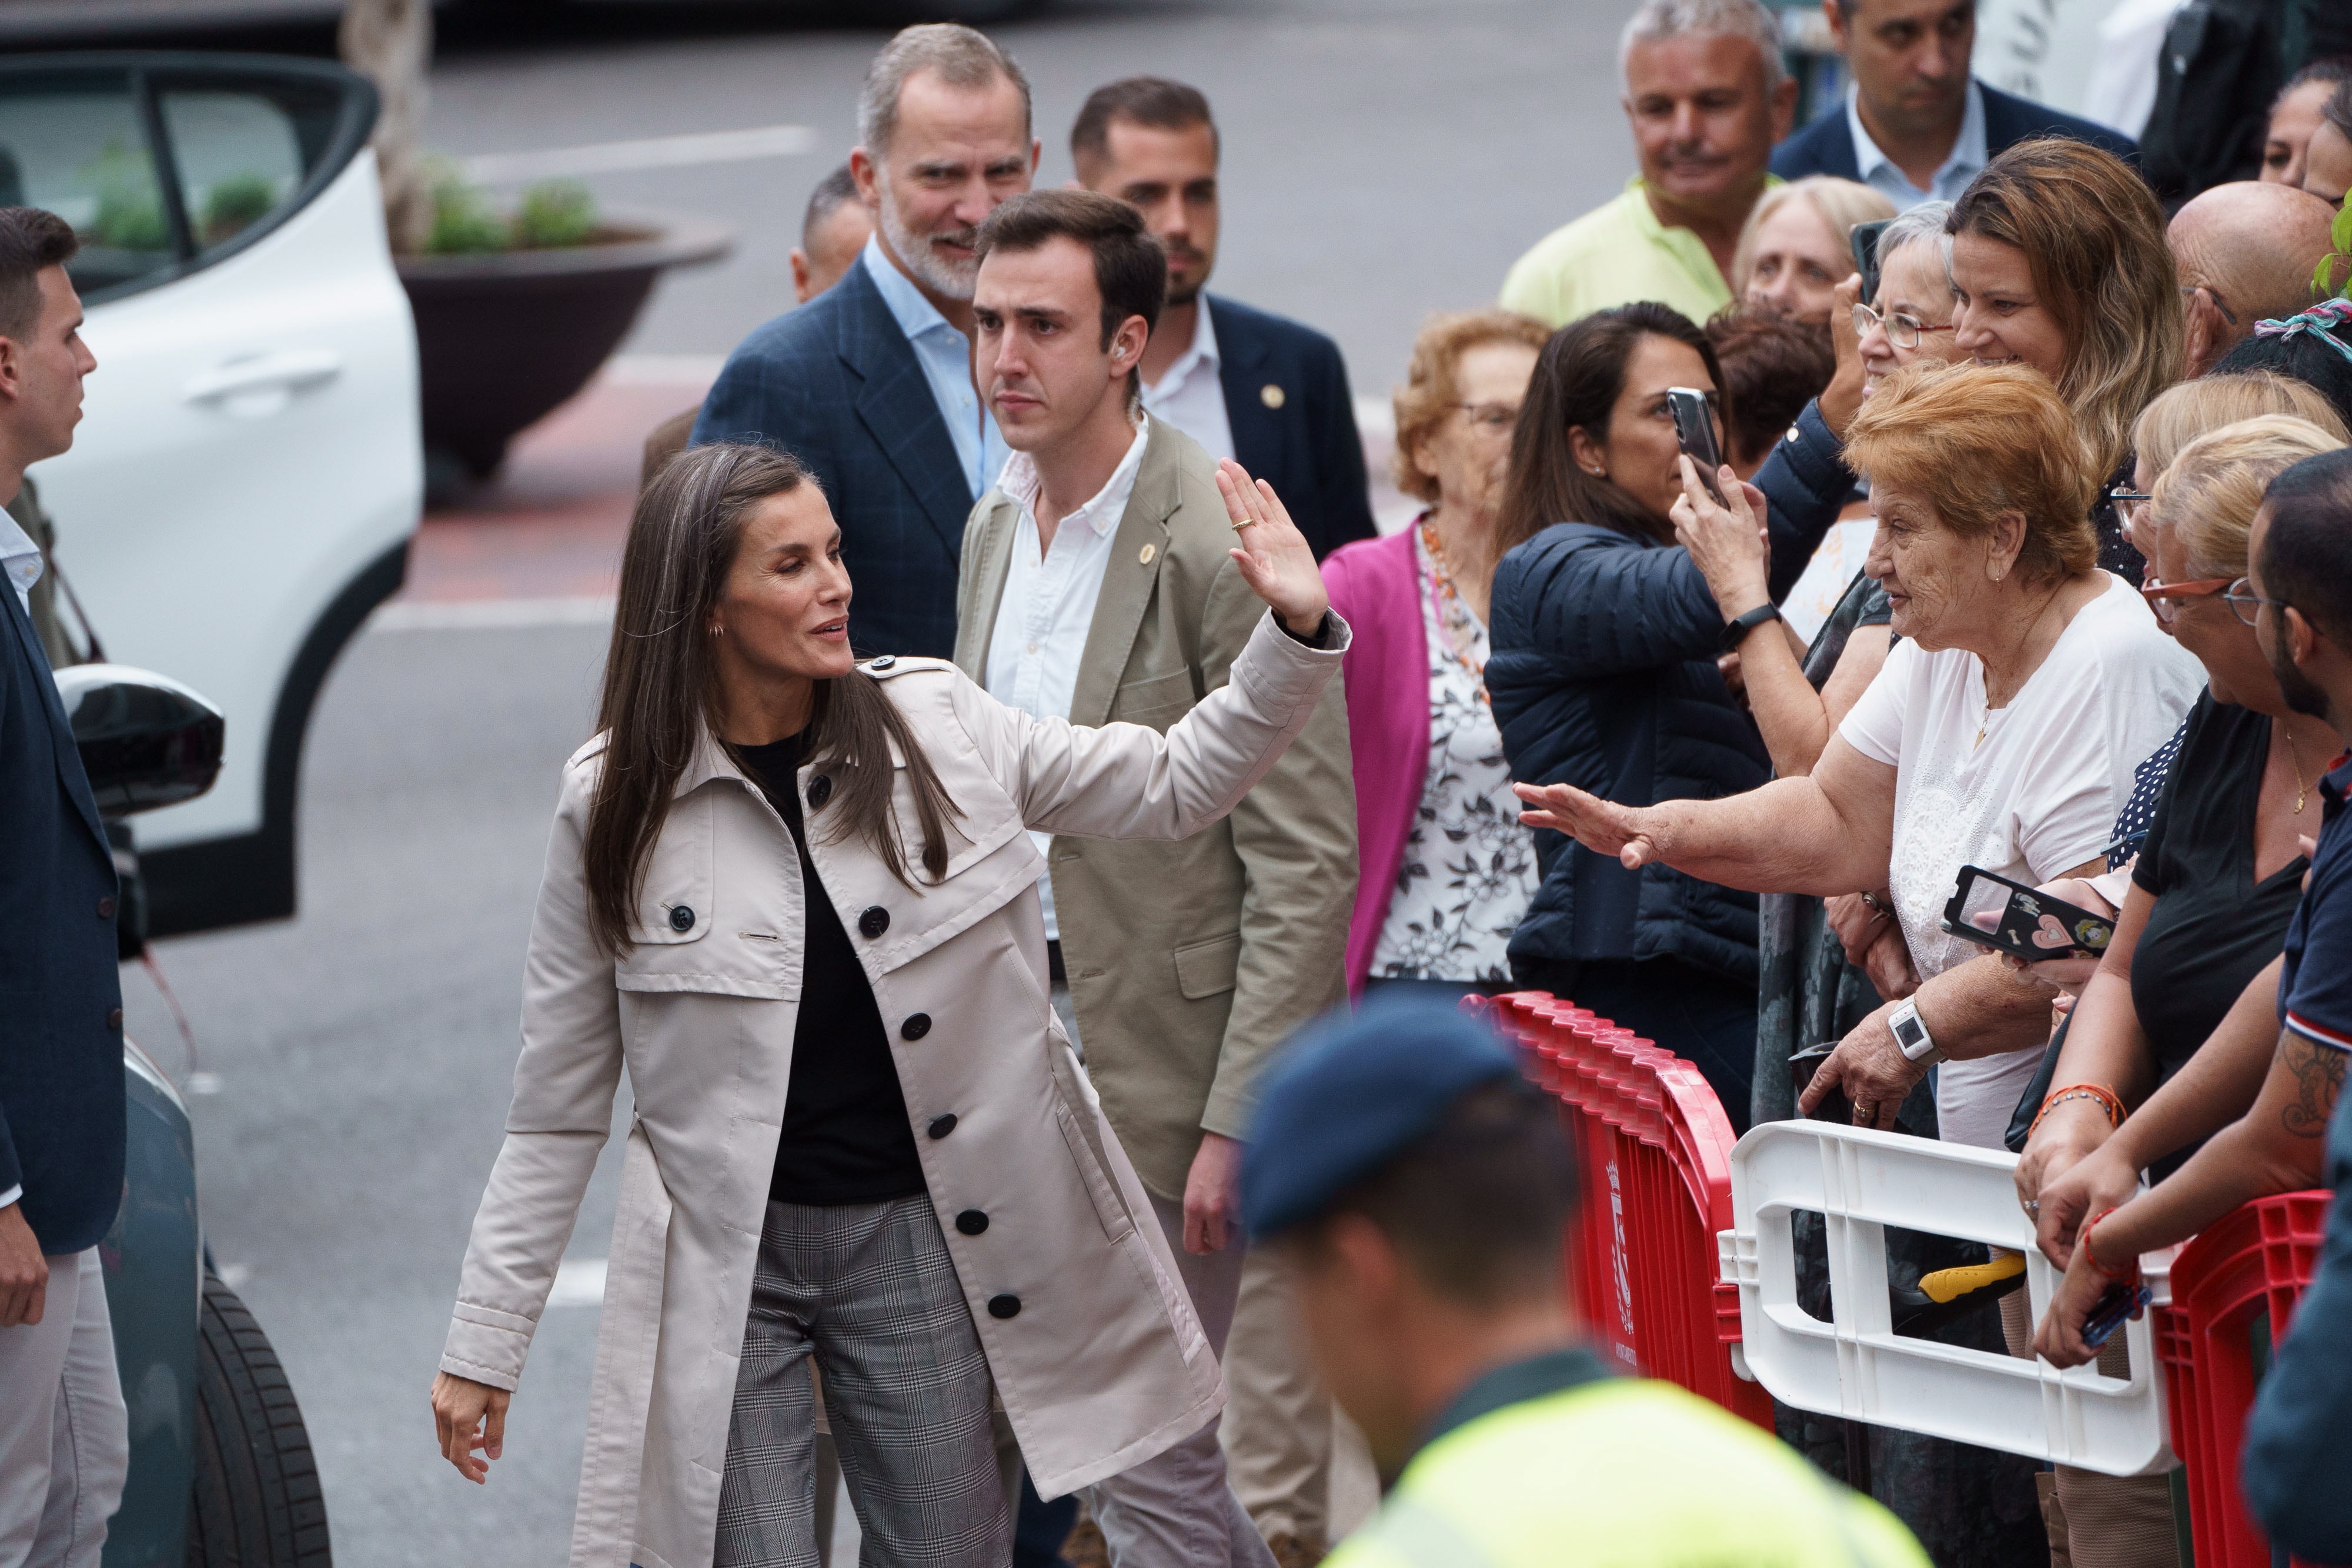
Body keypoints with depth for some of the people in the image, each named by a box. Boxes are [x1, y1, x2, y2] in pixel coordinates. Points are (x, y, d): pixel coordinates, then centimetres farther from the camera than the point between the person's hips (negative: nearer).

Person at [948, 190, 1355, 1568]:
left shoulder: (1221, 547, -17)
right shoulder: (994, 526, 10)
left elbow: (1308, 863, -17)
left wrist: (1238, 1121, -20)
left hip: (1170, 1059, -8)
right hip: (1033, 1034, 8)